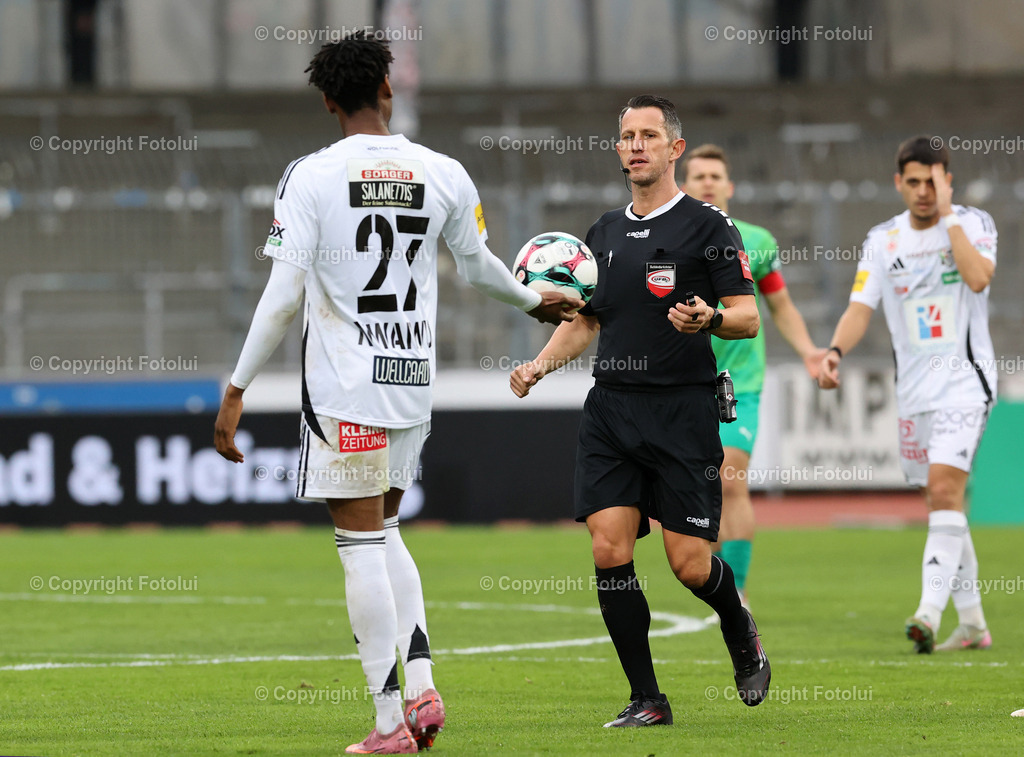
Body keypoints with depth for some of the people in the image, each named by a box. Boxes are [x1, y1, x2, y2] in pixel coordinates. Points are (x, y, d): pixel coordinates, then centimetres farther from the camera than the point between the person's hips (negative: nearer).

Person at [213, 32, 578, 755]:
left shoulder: (311, 176, -9)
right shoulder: (444, 174, 3)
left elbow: (283, 296, -13)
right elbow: (479, 266, 19)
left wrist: (237, 389, -8)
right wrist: (534, 301, 40)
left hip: (344, 390, -4)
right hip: (415, 384, 5)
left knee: (362, 543, -1)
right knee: (384, 533, 21)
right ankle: (421, 685, 8)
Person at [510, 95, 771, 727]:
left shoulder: (707, 225, -2)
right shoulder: (605, 232, 16)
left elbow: (748, 317, -6)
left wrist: (711, 318, -27)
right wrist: (538, 367, 6)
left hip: (683, 409, -5)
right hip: (611, 408, 5)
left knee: (690, 563, -6)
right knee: (609, 550, -8)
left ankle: (742, 633, 28)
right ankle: (647, 699, 0)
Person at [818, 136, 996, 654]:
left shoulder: (972, 223, -3)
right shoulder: (882, 241, 7)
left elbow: (978, 278, -22)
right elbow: (861, 307, 1)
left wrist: (947, 216, -18)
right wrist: (836, 350, -17)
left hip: (965, 380, -5)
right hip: (914, 389, 5)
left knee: (943, 488, -20)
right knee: (941, 501, 9)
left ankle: (930, 612, -26)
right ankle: (972, 623, 18)